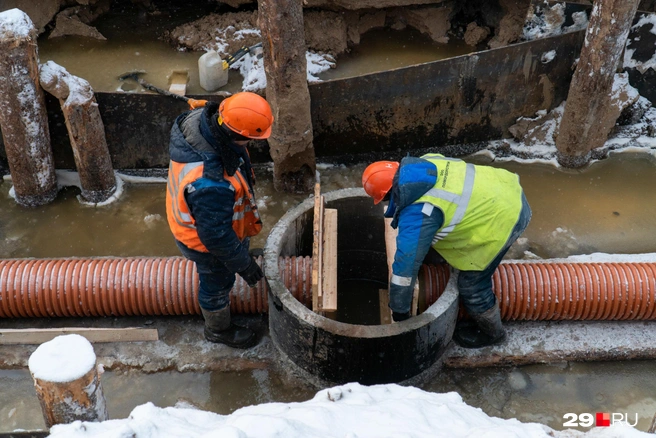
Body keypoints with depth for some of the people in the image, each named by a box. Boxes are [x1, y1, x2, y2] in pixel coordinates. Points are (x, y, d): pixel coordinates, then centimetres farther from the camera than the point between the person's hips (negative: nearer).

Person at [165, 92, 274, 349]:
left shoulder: (203, 118, -24)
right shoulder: (210, 183, -48)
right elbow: (216, 235, -33)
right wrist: (243, 265, -16)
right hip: (205, 240, -7)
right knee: (218, 282, 22)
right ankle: (219, 329, 52)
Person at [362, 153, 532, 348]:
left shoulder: (416, 215, -22)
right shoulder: (423, 163, 1)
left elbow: (406, 264, -16)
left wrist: (399, 310, -3)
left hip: (502, 218, -9)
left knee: (472, 281, 7)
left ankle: (491, 331, 33)